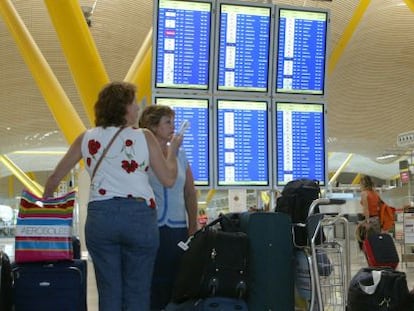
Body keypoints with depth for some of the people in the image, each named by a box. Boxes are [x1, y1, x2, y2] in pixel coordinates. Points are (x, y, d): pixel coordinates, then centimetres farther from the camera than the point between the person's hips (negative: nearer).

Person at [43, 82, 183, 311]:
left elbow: (55, 178, 14)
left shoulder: (87, 138, 9)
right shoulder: (144, 137, 1)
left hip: (100, 216, 3)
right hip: (139, 216, -2)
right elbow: (168, 179, 3)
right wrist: (172, 151, 20)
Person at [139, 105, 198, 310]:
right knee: (153, 282, -2)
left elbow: (190, 194, 16)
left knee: (176, 283, 5)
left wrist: (193, 228, 13)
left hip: (179, 229, 4)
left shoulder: (180, 155, 12)